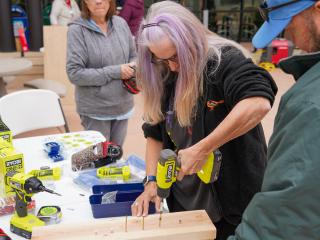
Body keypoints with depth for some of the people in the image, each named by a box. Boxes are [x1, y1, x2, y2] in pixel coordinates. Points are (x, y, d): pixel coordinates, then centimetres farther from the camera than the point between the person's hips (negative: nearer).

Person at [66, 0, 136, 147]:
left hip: (123, 106, 4)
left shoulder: (121, 24, -1)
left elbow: (133, 56, 12)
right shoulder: (77, 30, -14)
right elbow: (74, 74, -18)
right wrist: (115, 72, -20)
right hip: (95, 111, -4)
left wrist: (133, 68, -11)